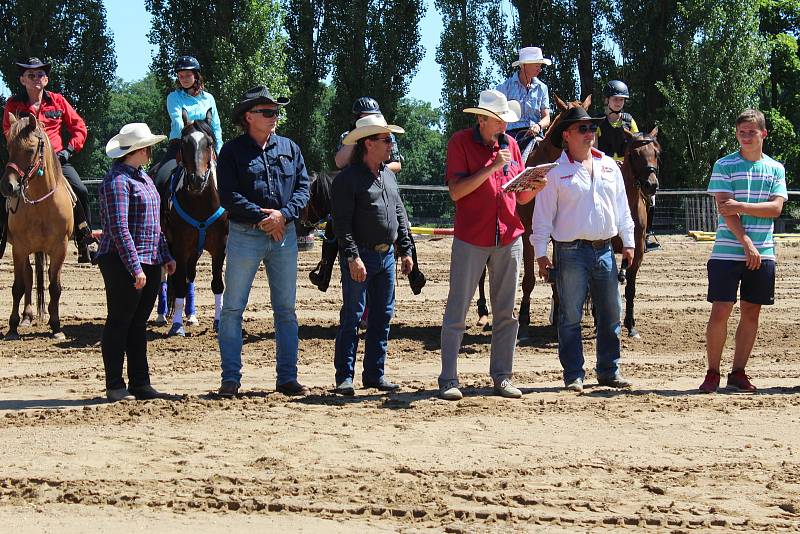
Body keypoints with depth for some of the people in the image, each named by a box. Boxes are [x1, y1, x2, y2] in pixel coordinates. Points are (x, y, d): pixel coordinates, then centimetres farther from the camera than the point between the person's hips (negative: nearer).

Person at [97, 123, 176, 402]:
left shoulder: (143, 178, 15)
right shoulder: (117, 180, -15)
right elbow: (119, 229, -21)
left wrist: (166, 256, 19)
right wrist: (135, 267, -24)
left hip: (150, 262, 9)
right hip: (123, 263, -9)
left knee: (139, 324, 12)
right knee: (119, 323, -1)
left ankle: (140, 383, 18)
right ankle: (115, 386, 4)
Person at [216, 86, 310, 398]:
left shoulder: (289, 148, 9)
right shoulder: (232, 151, -2)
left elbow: (303, 188, 4)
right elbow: (229, 195, -10)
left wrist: (283, 214, -13)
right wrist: (261, 217, -17)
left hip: (284, 235, 4)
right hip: (245, 235, -3)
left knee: (286, 310, 8)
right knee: (232, 308, -1)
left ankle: (287, 377, 15)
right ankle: (230, 378, 4)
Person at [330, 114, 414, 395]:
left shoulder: (389, 175, 14)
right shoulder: (348, 178, -10)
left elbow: (399, 214, 19)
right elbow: (342, 223, -15)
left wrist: (405, 250, 13)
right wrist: (352, 256, -22)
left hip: (386, 255, 7)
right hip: (360, 256, -7)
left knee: (383, 316, 10)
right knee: (352, 316, -3)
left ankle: (374, 373, 17)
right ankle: (344, 376, 1)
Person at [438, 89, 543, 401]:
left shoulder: (510, 144, 10)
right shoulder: (460, 142, -4)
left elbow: (521, 197, 13)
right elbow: (456, 191, -15)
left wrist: (535, 188, -10)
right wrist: (492, 168, -20)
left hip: (509, 238, 5)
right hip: (471, 240, -5)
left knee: (506, 312, 7)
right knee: (457, 311, -1)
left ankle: (502, 376, 15)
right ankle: (448, 380, 3)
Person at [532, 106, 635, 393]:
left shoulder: (609, 166, 11)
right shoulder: (556, 172, -4)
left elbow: (622, 207, 16)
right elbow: (543, 215, -4)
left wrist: (628, 241, 11)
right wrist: (541, 254, -8)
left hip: (605, 250, 5)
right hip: (571, 253, -5)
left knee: (611, 315, 8)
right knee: (571, 317, 0)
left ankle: (609, 371, 18)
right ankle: (573, 375, 6)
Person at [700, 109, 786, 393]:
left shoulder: (776, 169, 10)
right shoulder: (724, 166, 0)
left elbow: (776, 207, -2)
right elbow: (725, 210, -9)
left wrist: (741, 206, -15)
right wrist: (746, 243, -16)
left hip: (763, 253, 3)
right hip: (728, 251, -3)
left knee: (751, 312, 7)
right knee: (720, 311, -6)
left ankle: (738, 372, 16)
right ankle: (712, 373, 3)